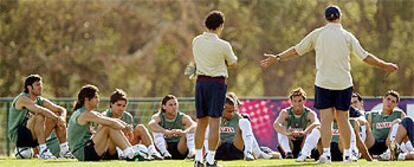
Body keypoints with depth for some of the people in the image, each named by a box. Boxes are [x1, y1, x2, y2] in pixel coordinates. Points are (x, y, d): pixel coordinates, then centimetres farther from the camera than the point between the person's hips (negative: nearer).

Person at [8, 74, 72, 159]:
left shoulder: (40, 100, 7)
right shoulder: (22, 99, -17)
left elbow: (62, 110, 6)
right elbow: (40, 110, -33)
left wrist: (61, 118, -17)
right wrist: (57, 118, -28)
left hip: (33, 137, 8)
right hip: (17, 136, -8)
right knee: (40, 116, -31)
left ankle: (64, 150, -1)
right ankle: (43, 151, -34)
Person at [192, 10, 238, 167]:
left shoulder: (196, 41, 3)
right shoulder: (223, 45, -12)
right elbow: (232, 63, 2)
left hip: (201, 81, 5)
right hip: (217, 82, -5)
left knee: (201, 122, 12)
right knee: (214, 122, -3)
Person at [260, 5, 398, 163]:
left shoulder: (317, 34, 0)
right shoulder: (347, 36, 0)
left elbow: (296, 50, 4)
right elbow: (365, 56, 1)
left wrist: (277, 58, 14)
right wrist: (384, 66, 13)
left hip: (323, 83, 0)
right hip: (343, 83, 0)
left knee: (326, 119, -2)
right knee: (342, 118, 8)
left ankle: (326, 153, -14)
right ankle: (347, 154, 12)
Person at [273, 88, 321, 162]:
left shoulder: (309, 113, -11)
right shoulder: (285, 113, -9)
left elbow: (317, 124, -33)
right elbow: (276, 124, -28)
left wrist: (304, 132, -53)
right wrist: (287, 133, -48)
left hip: (304, 145, 0)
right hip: (290, 144, 0)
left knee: (316, 131, -26)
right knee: (281, 129, -24)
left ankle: (303, 154, -37)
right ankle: (288, 152, -36)